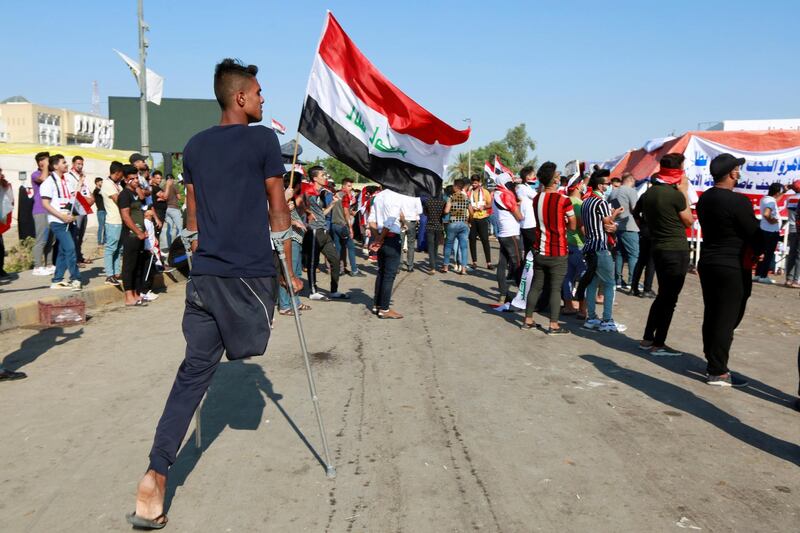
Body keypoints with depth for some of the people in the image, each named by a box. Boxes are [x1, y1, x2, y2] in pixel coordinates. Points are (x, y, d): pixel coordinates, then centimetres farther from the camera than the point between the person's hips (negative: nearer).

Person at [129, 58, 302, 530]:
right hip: (251, 274, -5)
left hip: (204, 274, 6)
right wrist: (290, 271, 7)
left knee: (194, 370, 5)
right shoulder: (264, 140, -3)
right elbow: (278, 211, -1)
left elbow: (193, 215, 17)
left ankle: (156, 478, 0)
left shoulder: (195, 146, 14)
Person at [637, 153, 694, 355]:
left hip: (658, 248, 8)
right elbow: (689, 221, -4)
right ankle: (658, 344, 5)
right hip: (676, 251, -8)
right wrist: (684, 192, 0)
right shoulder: (675, 194, -17)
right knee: (670, 299, 0)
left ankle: (648, 338, 23)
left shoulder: (648, 193, 6)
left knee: (663, 295, 19)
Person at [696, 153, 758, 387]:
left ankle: (713, 363, 25)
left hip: (707, 263, 8)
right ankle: (717, 372, 3)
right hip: (733, 268, -8)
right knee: (727, 319, -1)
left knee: (711, 316, 14)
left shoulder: (704, 198, 6)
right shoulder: (739, 201, -18)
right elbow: (754, 235, -12)